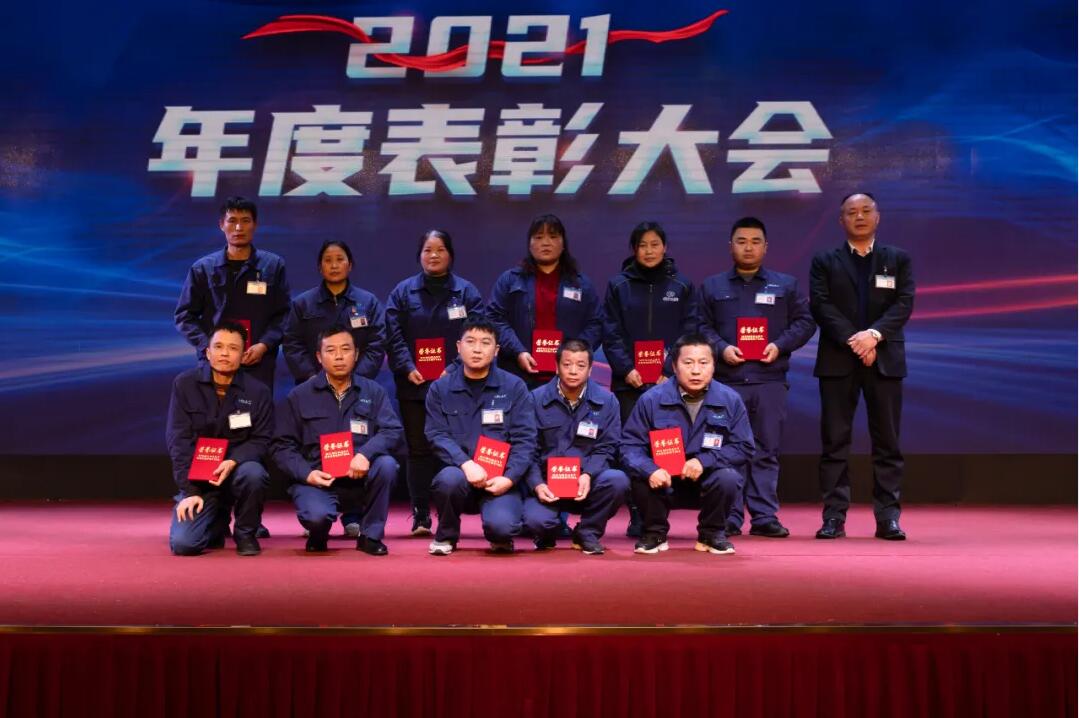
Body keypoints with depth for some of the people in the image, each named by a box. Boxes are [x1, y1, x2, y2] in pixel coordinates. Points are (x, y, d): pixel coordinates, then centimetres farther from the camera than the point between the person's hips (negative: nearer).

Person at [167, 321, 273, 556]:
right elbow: (179, 440, -7)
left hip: (237, 470, 0)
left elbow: (260, 440, -3)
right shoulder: (184, 384, -4)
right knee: (182, 544, -19)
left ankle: (246, 533, -5)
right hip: (198, 477, 1)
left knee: (254, 474, -37)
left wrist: (233, 462, -24)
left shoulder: (258, 392, -5)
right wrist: (189, 490, -15)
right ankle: (218, 523, 20)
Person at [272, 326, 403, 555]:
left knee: (386, 464, -30)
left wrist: (366, 453, -25)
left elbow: (394, 431, -6)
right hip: (317, 479, -2)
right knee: (317, 516, -33)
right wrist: (306, 473, -15)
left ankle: (370, 535, -8)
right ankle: (318, 534, 9)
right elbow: (283, 445, 3)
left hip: (361, 478, 2)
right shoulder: (300, 396, 6)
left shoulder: (373, 392, 7)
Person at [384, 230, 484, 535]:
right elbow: (394, 336, 2)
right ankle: (420, 517, 9)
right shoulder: (403, 292, 9)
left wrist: (454, 369, -13)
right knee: (418, 450, 4)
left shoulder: (466, 291, 6)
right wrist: (408, 368, -11)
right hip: (414, 385, 1)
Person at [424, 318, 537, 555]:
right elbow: (437, 435, -4)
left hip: (499, 480, -1)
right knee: (449, 478, -35)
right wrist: (465, 464, -22)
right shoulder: (440, 389, 6)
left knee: (500, 525, -29)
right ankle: (446, 535, -2)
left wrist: (509, 478, -16)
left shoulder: (514, 388, 4)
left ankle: (500, 537, 12)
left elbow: (525, 439, -2)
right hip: (460, 472, 1)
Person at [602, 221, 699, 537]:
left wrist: (669, 371, -8)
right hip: (629, 381, 0)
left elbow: (688, 333, 3)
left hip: (669, 381, 0)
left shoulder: (682, 286, 8)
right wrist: (626, 369, -9)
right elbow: (611, 334, 4)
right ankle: (637, 517, 3)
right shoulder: (618, 285, 9)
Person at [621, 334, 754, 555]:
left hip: (708, 475, 0)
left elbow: (743, 447, -6)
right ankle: (655, 533, -1)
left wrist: (704, 461, -21)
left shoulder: (730, 400, -8)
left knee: (728, 478, -31)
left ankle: (712, 534, 0)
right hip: (664, 476, 0)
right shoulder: (652, 399, -11)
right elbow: (630, 445, -10)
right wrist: (650, 470, -32)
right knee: (639, 476, -30)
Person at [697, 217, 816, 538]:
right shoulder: (712, 286, 13)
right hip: (726, 380, 0)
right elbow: (701, 327, 8)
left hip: (770, 380, 0)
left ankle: (764, 516, 7)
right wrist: (721, 348, -9)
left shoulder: (786, 285, 13)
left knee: (767, 451, 2)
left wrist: (780, 345, -6)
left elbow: (804, 322, 9)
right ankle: (729, 518, 3)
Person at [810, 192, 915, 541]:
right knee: (835, 442, -1)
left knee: (887, 442, 1)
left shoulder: (898, 259, 13)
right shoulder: (825, 261, 10)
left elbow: (904, 303, 0)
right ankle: (834, 517, 3)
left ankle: (888, 517, 6)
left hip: (885, 359, 1)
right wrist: (851, 339, -15)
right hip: (837, 360, -1)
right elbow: (820, 305, -3)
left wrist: (874, 334, -15)